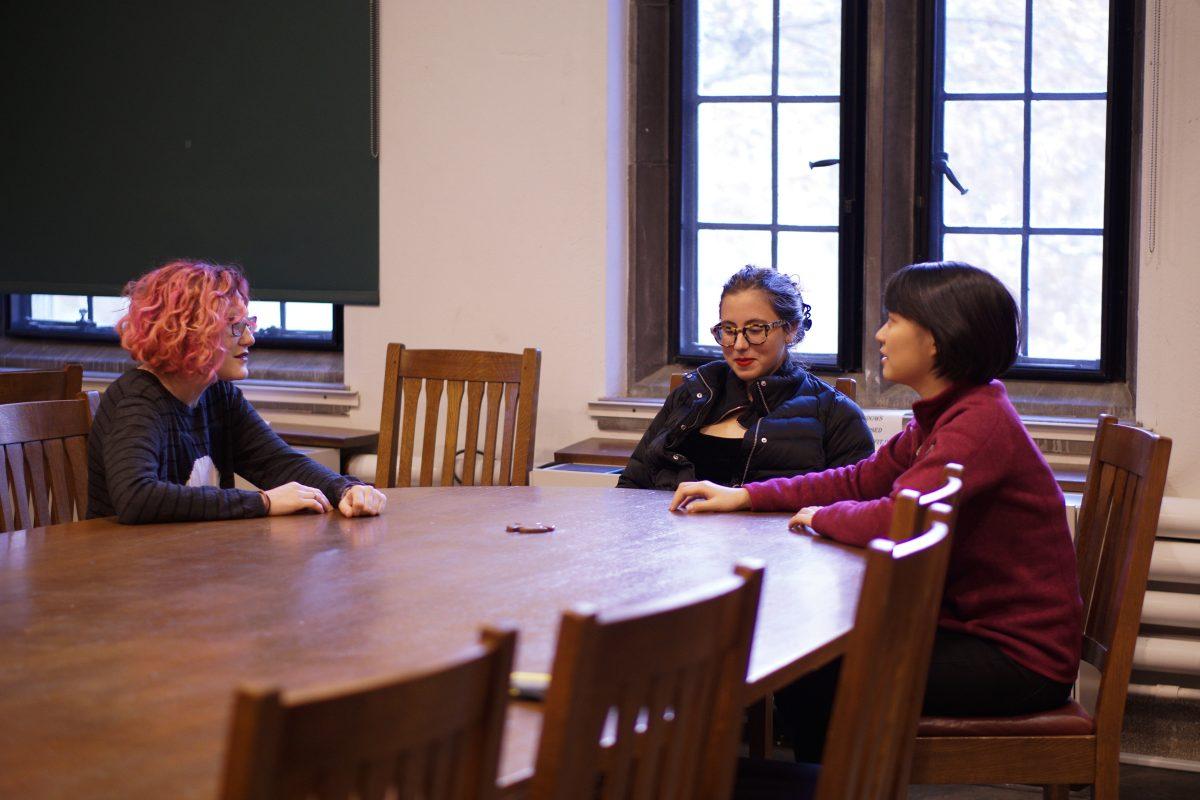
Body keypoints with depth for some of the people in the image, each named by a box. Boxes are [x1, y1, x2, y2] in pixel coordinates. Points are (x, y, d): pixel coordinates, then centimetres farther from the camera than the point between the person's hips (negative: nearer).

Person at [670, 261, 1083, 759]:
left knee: (809, 682, -10)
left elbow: (897, 520, -33)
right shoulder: (943, 416, 9)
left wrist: (822, 516, -12)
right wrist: (744, 496, 11)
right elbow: (860, 480, 19)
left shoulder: (981, 423, -23)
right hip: (974, 626, 9)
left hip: (1021, 657, -9)